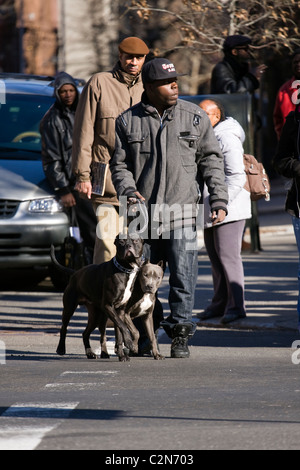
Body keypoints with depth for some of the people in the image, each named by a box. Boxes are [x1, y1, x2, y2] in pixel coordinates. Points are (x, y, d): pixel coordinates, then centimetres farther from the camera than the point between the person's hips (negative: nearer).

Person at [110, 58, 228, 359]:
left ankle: (179, 336, 2)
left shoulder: (195, 117, 7)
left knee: (183, 277, -6)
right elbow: (119, 164, 10)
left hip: (182, 211, -1)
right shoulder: (128, 121, 7)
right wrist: (129, 191, -8)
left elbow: (211, 161, 10)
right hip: (143, 211, 1)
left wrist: (218, 200, 3)